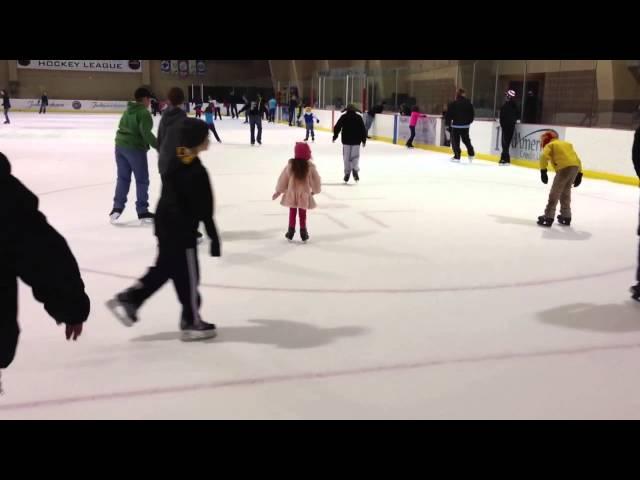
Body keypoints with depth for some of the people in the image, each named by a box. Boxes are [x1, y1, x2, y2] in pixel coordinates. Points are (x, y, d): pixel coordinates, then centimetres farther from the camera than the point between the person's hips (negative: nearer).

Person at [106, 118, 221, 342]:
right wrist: (214, 237, -13)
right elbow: (204, 210, -20)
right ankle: (191, 323, 17)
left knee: (163, 269, 21)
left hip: (165, 224, 9)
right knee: (188, 276, 5)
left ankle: (128, 299, 20)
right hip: (181, 230, -9)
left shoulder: (174, 161, 5)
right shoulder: (197, 172, -22)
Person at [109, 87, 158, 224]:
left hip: (120, 145, 8)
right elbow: (145, 132, -22)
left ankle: (117, 207, 12)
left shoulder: (128, 110, 15)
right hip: (135, 148, -8)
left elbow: (122, 126, 19)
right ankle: (142, 212, 7)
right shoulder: (144, 112, -12)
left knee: (123, 177, 15)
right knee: (142, 180, 2)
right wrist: (157, 145, -18)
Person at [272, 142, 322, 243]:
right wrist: (315, 190, 17)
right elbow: (315, 180, -3)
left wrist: (278, 191, 10)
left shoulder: (290, 165, -11)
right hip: (304, 195, -1)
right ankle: (303, 232, 17)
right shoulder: (310, 166, -14)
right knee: (302, 214, 13)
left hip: (291, 194, 1)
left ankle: (291, 232, 19)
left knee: (292, 213, 16)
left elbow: (283, 178, -2)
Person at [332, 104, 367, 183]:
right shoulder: (359, 117, 1)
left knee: (346, 157, 7)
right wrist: (364, 139, 9)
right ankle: (355, 169, -21)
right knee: (355, 156, 3)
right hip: (356, 141, 0)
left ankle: (347, 173, 8)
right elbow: (363, 129, 1)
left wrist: (335, 136, 14)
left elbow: (337, 127, 0)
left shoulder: (343, 117, 0)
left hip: (346, 141, 0)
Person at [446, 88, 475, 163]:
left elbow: (449, 114, -10)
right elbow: (472, 114, 7)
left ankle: (457, 156, -1)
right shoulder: (468, 103, 1)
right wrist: (469, 122, 19)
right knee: (466, 140, 20)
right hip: (465, 125, 4)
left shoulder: (453, 104, -11)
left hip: (456, 125, -4)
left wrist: (448, 123, -1)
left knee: (455, 141, 3)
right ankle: (471, 154, 16)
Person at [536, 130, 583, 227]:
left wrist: (543, 171, -13)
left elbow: (544, 156, -9)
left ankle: (548, 217, 0)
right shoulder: (567, 144, 32)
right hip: (575, 167, 7)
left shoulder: (550, 145, 12)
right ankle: (566, 216, 28)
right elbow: (577, 159, 27)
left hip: (564, 168, -7)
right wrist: (579, 174, 26)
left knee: (555, 193, 1)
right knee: (566, 192, 22)